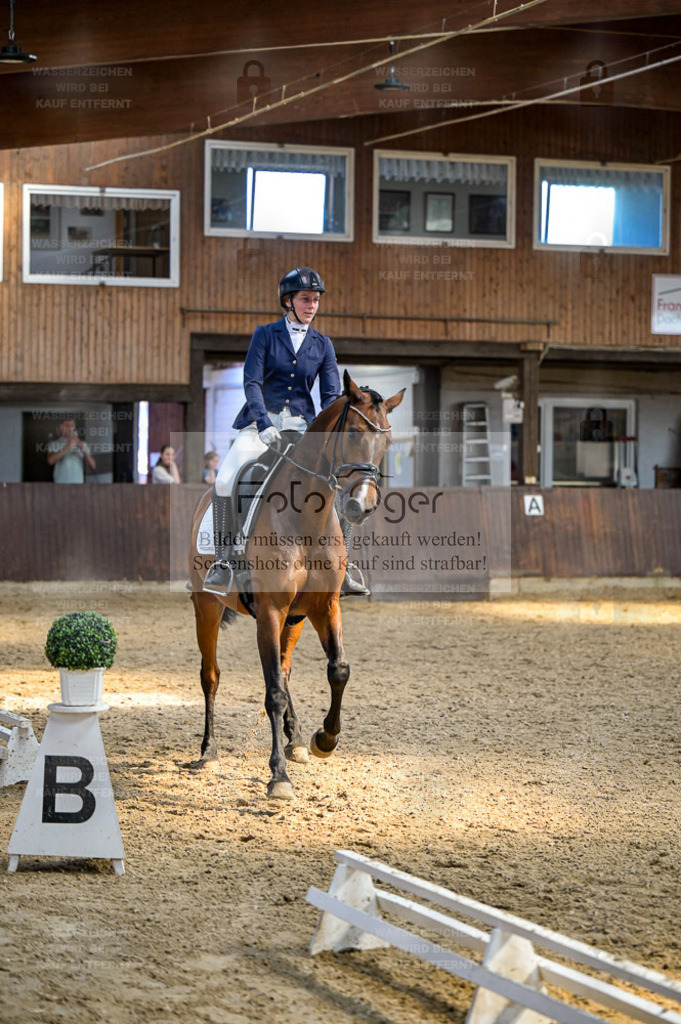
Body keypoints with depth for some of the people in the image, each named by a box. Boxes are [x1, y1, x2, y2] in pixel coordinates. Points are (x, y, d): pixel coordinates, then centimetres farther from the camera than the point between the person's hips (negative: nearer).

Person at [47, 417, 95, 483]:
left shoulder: (82, 444, 12)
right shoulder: (54, 444, 5)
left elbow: (92, 466, 4)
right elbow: (50, 461, -14)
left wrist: (83, 450, -10)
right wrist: (67, 447, -17)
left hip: (78, 484, 2)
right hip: (61, 484, -2)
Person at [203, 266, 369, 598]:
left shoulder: (322, 344, 9)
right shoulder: (265, 334, 2)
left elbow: (331, 395, 4)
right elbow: (251, 382, -7)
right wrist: (263, 424, -22)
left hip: (302, 425, 2)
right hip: (262, 421, -2)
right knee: (225, 482, -22)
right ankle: (222, 563, -11)